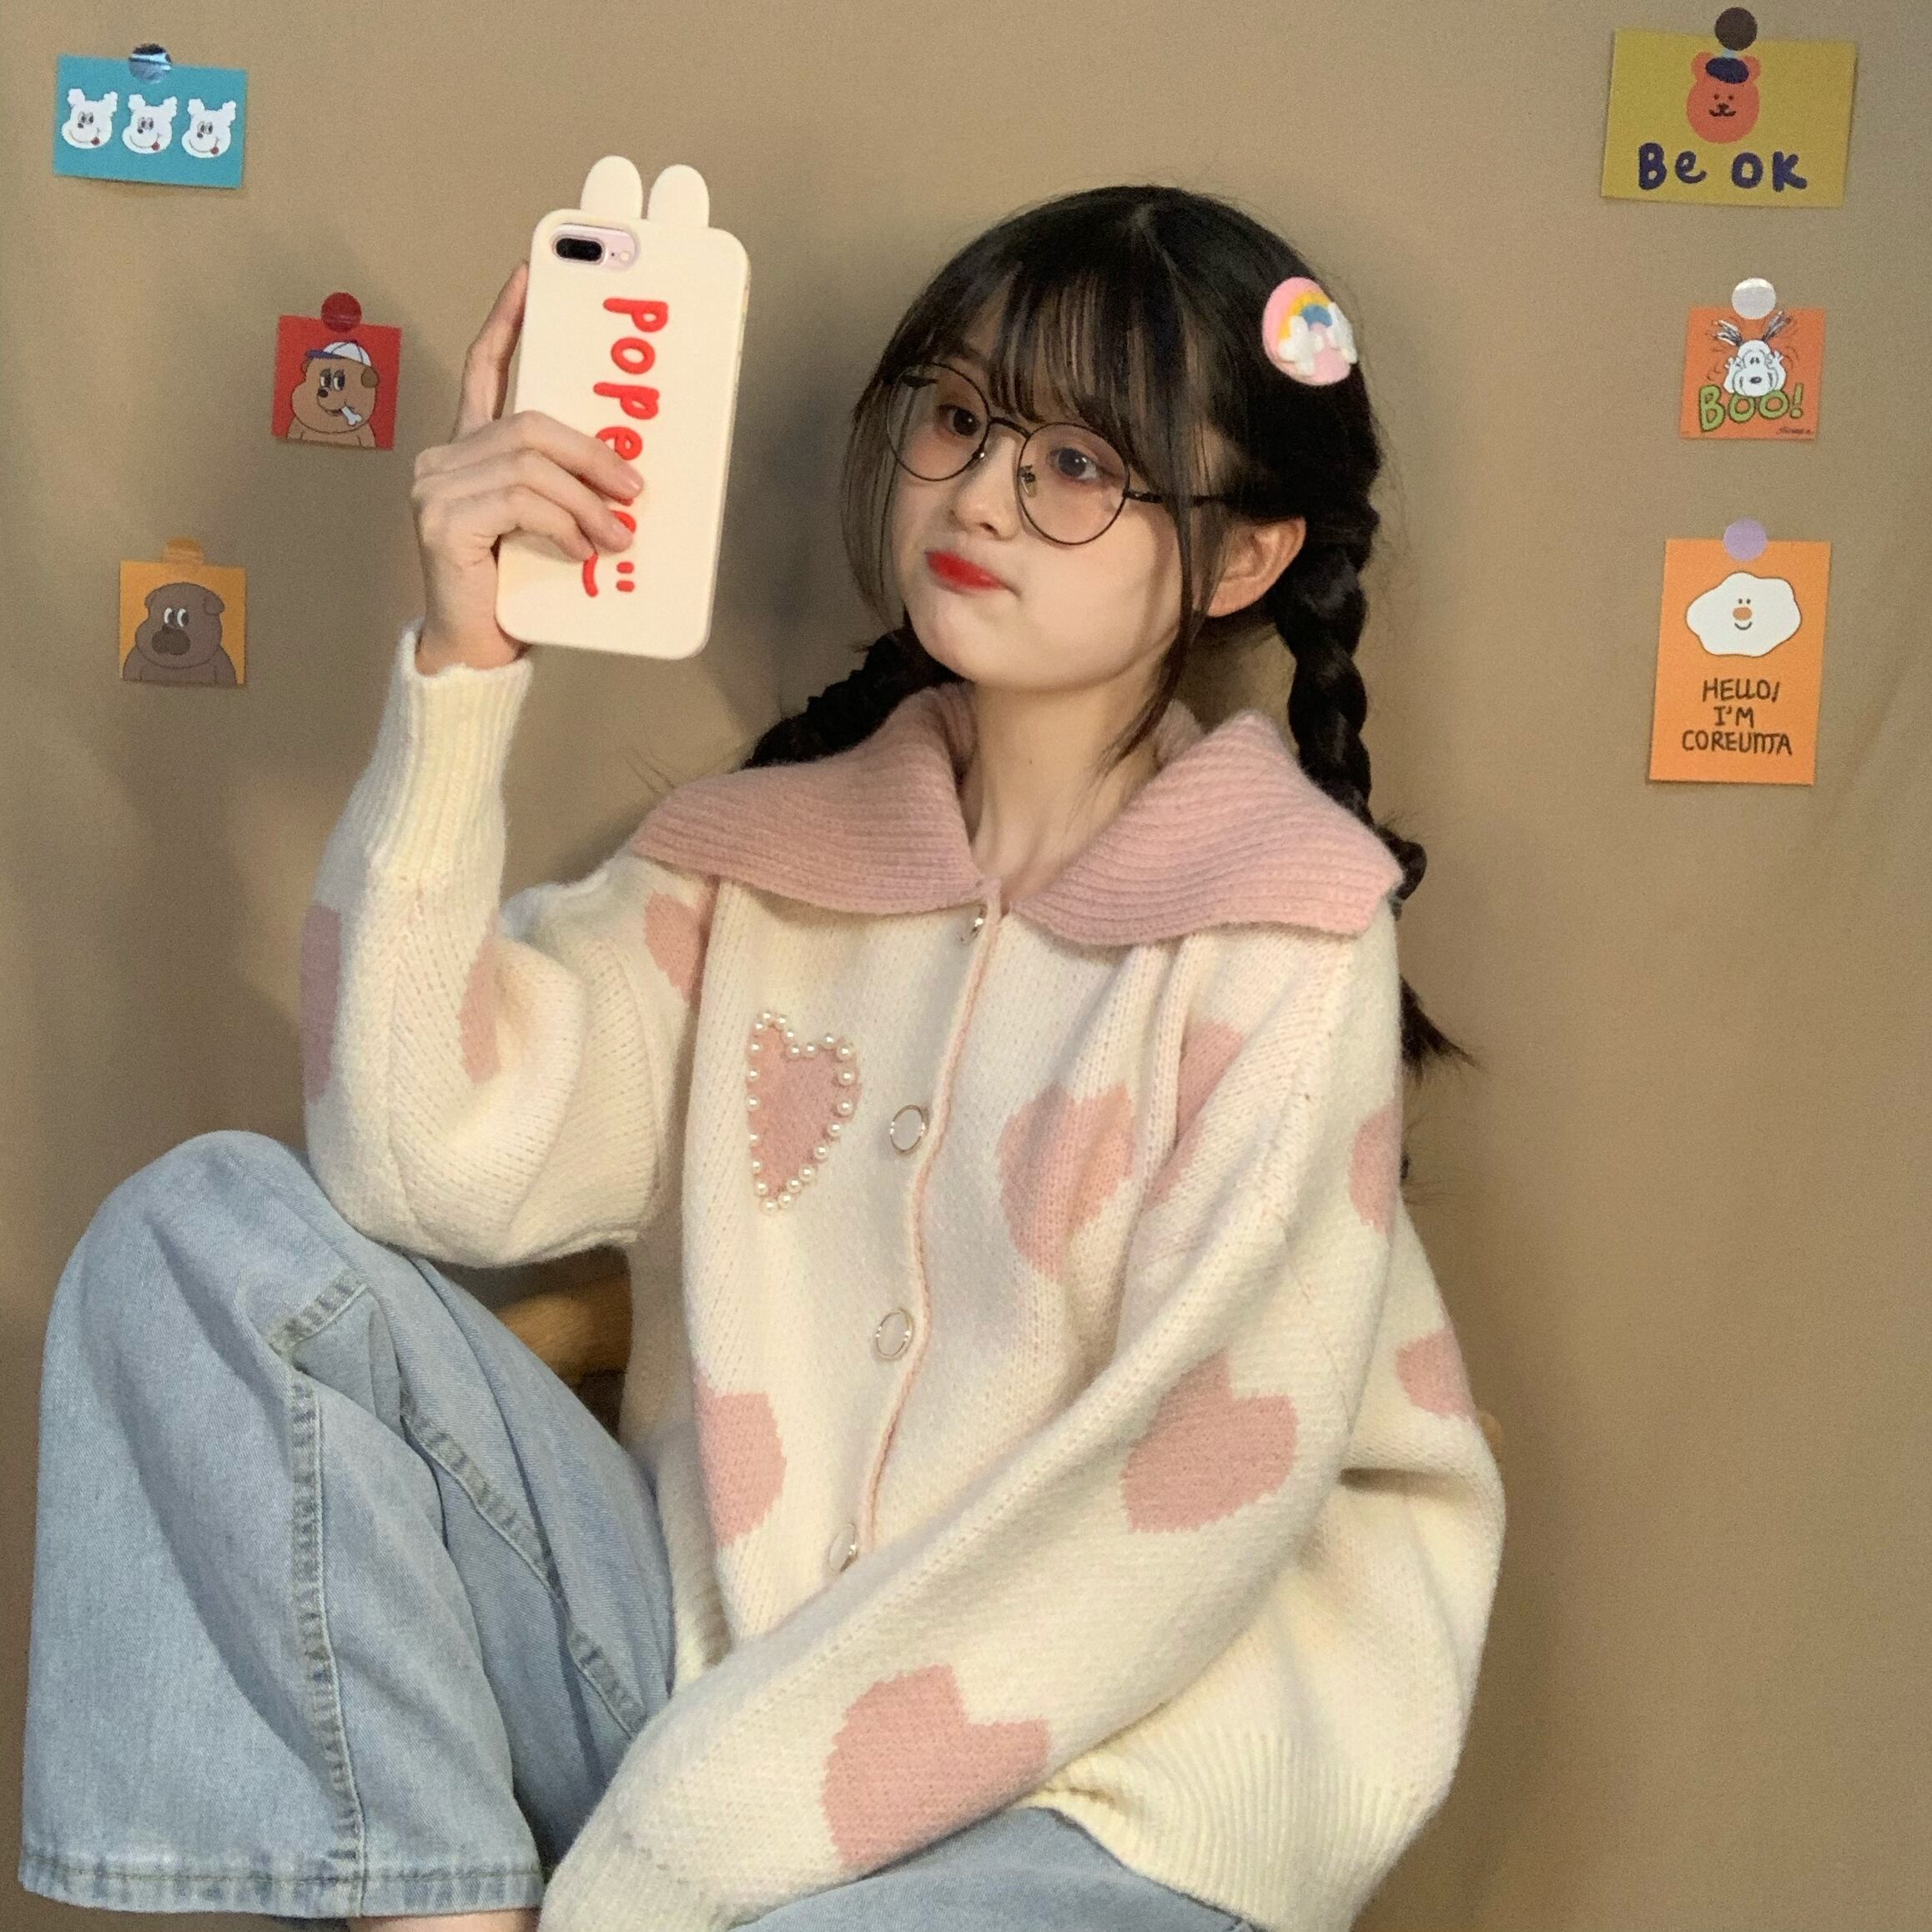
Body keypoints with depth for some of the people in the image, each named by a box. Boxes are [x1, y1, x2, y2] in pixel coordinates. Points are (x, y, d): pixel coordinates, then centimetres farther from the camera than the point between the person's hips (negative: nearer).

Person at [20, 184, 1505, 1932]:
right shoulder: (765, 850, 6)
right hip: (722, 1657, 5)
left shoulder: (1281, 931, -8)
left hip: (1111, 1783, -5)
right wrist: (462, 671, -14)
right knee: (212, 1230, -10)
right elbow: (427, 1165, -6)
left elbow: (1208, 1480, -15)